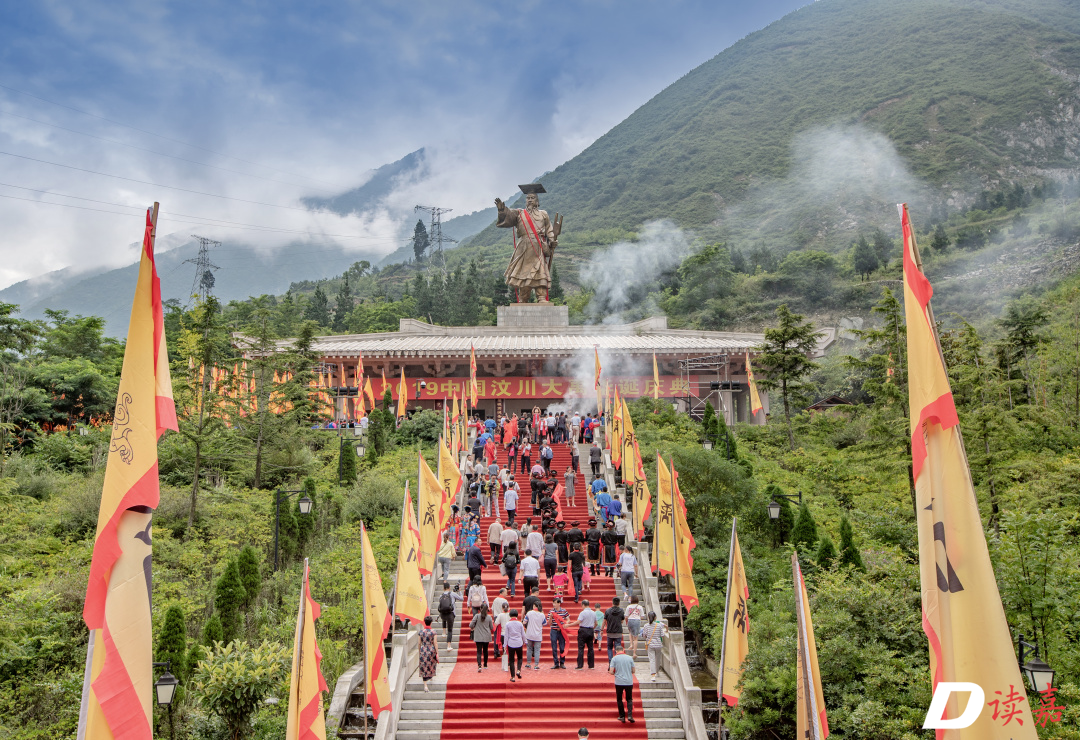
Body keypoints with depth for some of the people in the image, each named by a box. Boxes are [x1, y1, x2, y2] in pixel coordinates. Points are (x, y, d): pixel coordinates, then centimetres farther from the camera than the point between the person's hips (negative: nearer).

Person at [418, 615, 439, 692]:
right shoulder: (433, 631, -10)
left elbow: (419, 643, 2)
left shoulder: (421, 631, -4)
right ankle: (431, 676, 50)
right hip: (432, 650, -1)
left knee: (424, 668, 3)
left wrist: (419, 651, 15)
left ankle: (425, 685, -5)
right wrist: (437, 653, -6)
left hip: (423, 650, 1)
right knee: (431, 664, 26)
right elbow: (435, 643, -11)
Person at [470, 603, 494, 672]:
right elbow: (492, 628, 3)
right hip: (486, 637, 2)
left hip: (478, 637, -2)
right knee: (485, 650, 19)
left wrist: (473, 628, 12)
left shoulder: (477, 616, -10)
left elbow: (471, 625, -10)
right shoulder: (489, 617, -6)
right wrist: (492, 622, 22)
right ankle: (485, 665, 32)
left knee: (479, 651, -3)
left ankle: (479, 665, -22)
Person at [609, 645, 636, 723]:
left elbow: (611, 671, -8)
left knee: (619, 699, 14)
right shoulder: (630, 658, 2)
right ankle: (630, 715, -4)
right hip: (629, 682, 2)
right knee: (629, 699, 13)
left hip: (619, 682, -2)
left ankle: (622, 716, 15)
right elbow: (633, 671, 6)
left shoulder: (614, 658, -4)